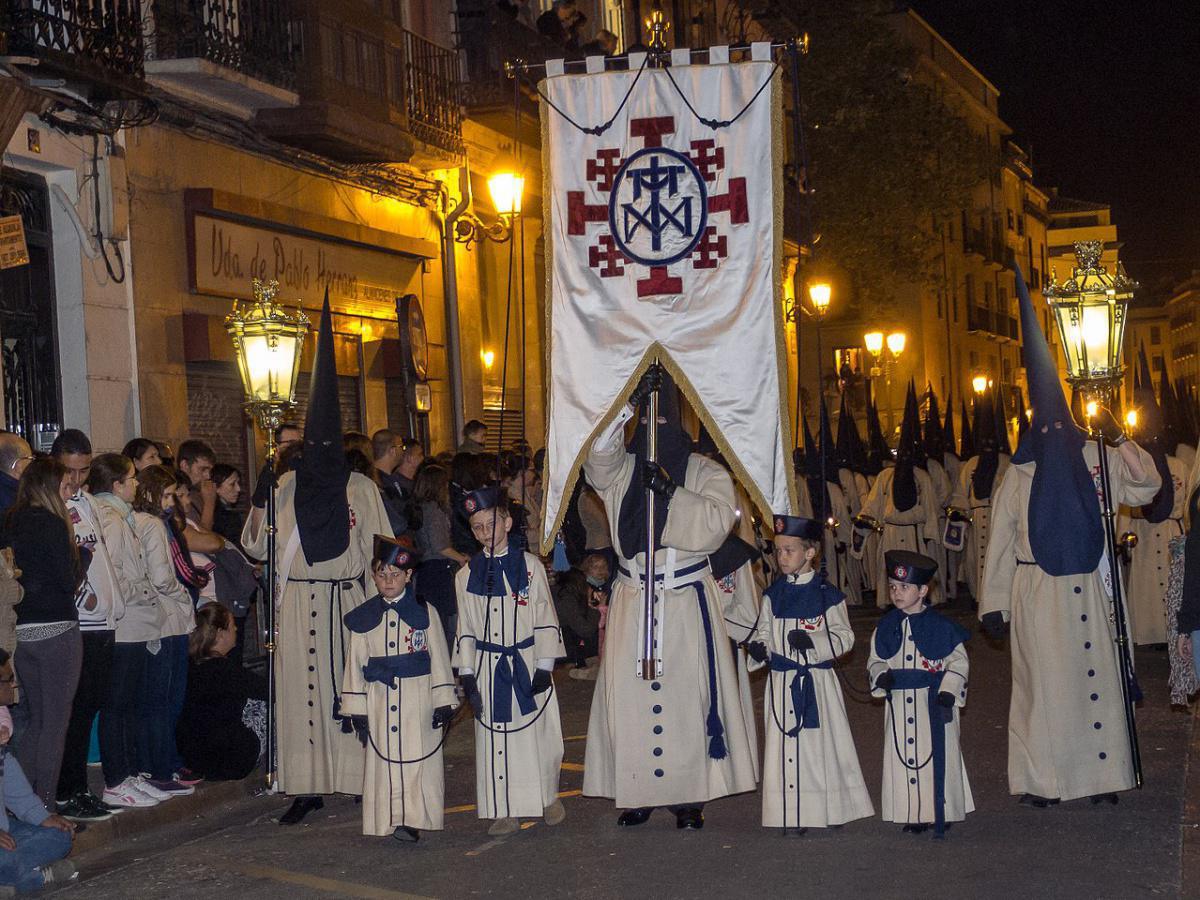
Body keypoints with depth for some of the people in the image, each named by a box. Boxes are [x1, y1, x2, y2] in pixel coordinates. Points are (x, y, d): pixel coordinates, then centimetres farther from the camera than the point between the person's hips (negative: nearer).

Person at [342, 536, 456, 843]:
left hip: (418, 696, -2)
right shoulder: (363, 619, 5)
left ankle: (414, 818, 3)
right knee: (384, 758, 4)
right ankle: (392, 819, 11)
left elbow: (439, 659, 2)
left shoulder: (424, 613, 1)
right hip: (379, 699, 2)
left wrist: (443, 702, -1)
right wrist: (357, 709, 3)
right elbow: (355, 663, 7)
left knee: (419, 757, -3)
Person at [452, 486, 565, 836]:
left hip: (527, 661, -1)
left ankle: (548, 797, 26)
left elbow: (546, 619, -1)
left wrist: (544, 667, -6)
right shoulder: (467, 574, 4)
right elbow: (465, 629, 7)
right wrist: (467, 675, 2)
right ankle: (505, 811, 13)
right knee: (494, 738, 3)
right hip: (488, 666, 2)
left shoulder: (530, 566, -2)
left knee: (536, 733, 4)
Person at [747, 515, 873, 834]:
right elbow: (764, 631, 14)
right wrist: (758, 647, -8)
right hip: (781, 681, 4)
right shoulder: (773, 595, 8)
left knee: (819, 743, 0)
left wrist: (813, 641, -19)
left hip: (817, 681, -3)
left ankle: (828, 810, 13)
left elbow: (844, 637, -3)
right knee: (784, 744, 2)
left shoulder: (826, 594, -4)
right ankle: (792, 816, 8)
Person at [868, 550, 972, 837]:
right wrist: (881, 675, -10)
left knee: (937, 755, 0)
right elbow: (875, 660, 12)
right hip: (899, 703, 4)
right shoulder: (886, 626, 5)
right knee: (904, 755, 5)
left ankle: (942, 812, 12)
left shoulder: (941, 627, -6)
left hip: (933, 702, -4)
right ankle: (914, 814, 15)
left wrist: (948, 691, -15)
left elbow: (958, 662, -3)